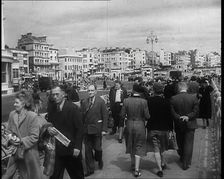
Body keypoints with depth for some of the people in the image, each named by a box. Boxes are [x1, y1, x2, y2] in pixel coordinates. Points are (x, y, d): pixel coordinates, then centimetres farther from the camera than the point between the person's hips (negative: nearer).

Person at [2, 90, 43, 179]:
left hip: (28, 151, -5)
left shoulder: (33, 116, -18)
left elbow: (34, 137, -17)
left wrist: (21, 141, -23)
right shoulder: (12, 114, -1)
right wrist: (10, 139, -11)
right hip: (14, 151, 5)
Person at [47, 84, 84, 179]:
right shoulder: (51, 109, 5)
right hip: (56, 149, 4)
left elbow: (79, 129, -13)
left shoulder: (73, 108, -12)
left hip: (71, 150, -4)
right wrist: (49, 128, -8)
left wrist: (77, 147, -16)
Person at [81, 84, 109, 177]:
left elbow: (105, 115, -6)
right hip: (86, 129, 3)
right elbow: (82, 115, 2)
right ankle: (90, 169, 22)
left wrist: (104, 129, -10)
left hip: (97, 129, -3)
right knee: (88, 150, 8)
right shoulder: (84, 102, 4)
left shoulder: (100, 101, -7)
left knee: (97, 148, 4)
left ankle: (99, 160, 38)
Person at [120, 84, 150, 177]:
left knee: (131, 145, 21)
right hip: (140, 126, -2)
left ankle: (133, 165, 37)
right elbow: (147, 116, -12)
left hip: (129, 125, 2)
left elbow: (122, 115, -7)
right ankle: (136, 169, 9)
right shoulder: (143, 101, -14)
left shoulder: (126, 100, -10)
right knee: (139, 147, 9)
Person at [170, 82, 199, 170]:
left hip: (178, 124, 1)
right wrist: (188, 117, -13)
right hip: (190, 124, -1)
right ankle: (186, 163, 9)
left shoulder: (173, 98, -11)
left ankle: (182, 157, 41)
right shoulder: (193, 97, -11)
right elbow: (196, 111, -12)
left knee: (180, 143, 21)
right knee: (188, 144, 7)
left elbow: (172, 112, -12)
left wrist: (179, 118, -11)